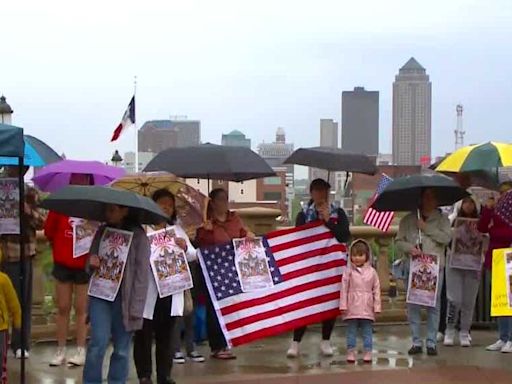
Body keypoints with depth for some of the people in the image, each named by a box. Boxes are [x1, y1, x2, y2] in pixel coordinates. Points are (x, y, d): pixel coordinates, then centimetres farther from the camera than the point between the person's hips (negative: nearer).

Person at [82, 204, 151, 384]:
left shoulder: (138, 236, -4)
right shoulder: (102, 232, 10)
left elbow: (142, 273, -8)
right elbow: (90, 263, 18)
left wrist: (135, 307, -13)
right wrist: (90, 262, -7)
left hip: (123, 298, -3)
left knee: (121, 349, 5)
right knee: (99, 342, -9)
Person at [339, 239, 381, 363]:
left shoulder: (371, 272, 4)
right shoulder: (348, 271, 0)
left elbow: (376, 290, 6)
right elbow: (344, 289, 0)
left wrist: (377, 306, 2)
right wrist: (343, 305, -5)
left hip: (367, 308, 1)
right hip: (352, 307, -1)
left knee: (367, 331, 5)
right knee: (351, 331, 4)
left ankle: (368, 352, 10)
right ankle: (350, 352, 9)